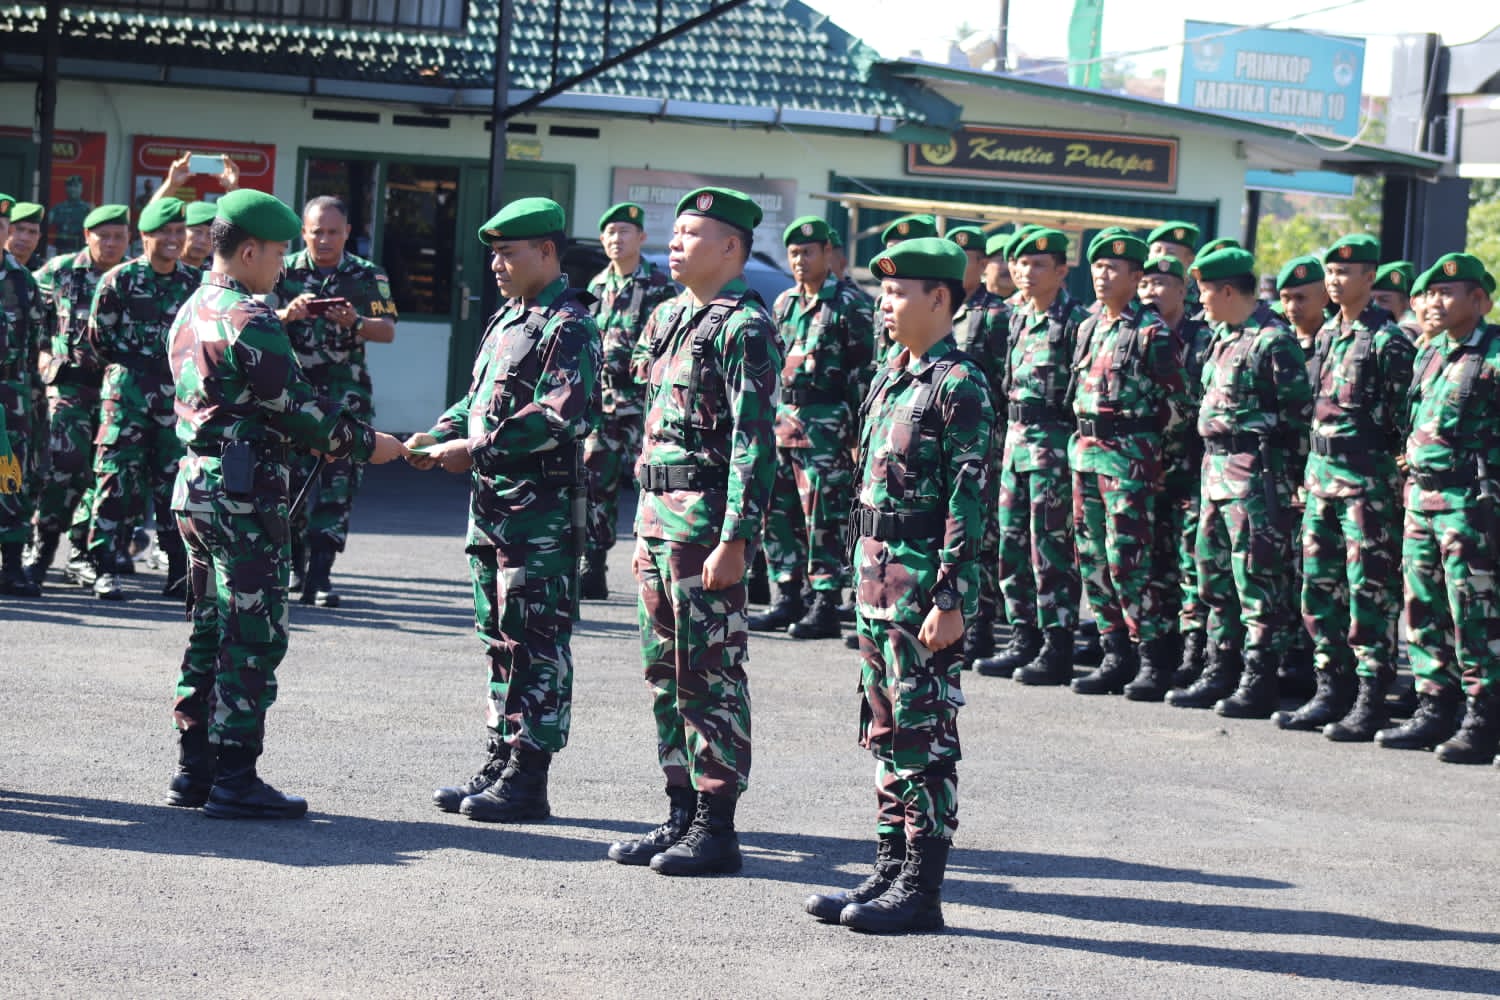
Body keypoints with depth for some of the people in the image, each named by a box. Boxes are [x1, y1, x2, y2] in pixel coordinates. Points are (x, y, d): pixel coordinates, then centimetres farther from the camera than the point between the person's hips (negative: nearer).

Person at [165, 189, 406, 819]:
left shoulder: (191, 313, 14)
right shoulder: (251, 322, -16)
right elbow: (295, 406, -15)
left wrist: (328, 436, 17)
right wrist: (365, 444, -3)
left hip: (196, 484, 10)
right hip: (246, 491, -10)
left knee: (212, 629, 14)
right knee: (253, 637, -5)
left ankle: (195, 769, 18)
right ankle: (234, 780, -3)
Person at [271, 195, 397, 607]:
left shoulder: (368, 275, 7)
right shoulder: (286, 272, 6)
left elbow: (388, 331, 1)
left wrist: (355, 322, -19)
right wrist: (288, 314, -19)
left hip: (346, 392, 0)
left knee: (338, 480, -7)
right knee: (293, 476, -3)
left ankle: (319, 573, -6)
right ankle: (293, 563, 15)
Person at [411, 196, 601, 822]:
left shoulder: (568, 326, -11)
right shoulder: (507, 319, 18)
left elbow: (561, 418, -22)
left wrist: (476, 449, -20)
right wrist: (442, 434, 6)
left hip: (541, 507, -10)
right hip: (492, 504, 10)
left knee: (537, 643, -5)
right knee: (500, 639, 13)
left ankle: (528, 780, -2)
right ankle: (500, 764, 20)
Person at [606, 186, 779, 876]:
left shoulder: (745, 328, -11)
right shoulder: (667, 320, 16)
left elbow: (755, 444, -17)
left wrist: (735, 540, -21)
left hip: (708, 520, -9)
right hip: (658, 513, 9)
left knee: (710, 674, -5)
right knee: (665, 671, 12)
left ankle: (717, 828, 1)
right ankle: (682, 814, 19)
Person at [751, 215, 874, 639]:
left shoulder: (849, 306, -5)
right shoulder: (783, 304, 16)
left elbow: (862, 373, -8)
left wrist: (857, 430, -12)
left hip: (826, 426, -7)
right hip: (781, 422, 7)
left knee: (824, 517, -6)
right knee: (778, 513, 8)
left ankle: (825, 607, -2)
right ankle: (787, 600, 16)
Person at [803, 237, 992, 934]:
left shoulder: (958, 385, -12)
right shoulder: (890, 378, 15)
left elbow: (968, 500, -16)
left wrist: (951, 600, -19)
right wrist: (865, 579, 19)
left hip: (923, 581, -9)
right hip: (877, 576, 9)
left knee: (925, 733, -3)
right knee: (886, 730, 12)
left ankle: (922, 890, 1)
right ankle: (890, 871, 19)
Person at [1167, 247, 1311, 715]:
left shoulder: (1273, 341, -14)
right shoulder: (1223, 336, 14)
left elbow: (1299, 414, -14)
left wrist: (1290, 479, -15)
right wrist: (1211, 462, 19)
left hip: (1257, 471, -10)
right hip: (1216, 466, 10)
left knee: (1258, 579, -5)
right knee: (1215, 574, 13)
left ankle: (1258, 684, -1)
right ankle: (1220, 673, 22)